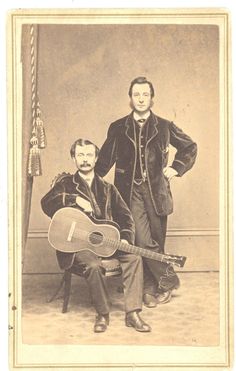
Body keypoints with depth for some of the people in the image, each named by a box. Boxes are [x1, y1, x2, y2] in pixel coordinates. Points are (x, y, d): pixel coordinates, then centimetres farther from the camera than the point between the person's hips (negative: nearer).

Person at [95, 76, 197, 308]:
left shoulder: (164, 127, 7)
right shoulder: (117, 128, 7)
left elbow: (190, 147, 17)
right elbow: (104, 161, 12)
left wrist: (176, 168, 6)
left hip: (156, 191, 1)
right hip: (131, 192, -1)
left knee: (156, 242, 4)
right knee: (143, 241, -11)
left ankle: (150, 288, 20)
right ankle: (168, 279, 7)